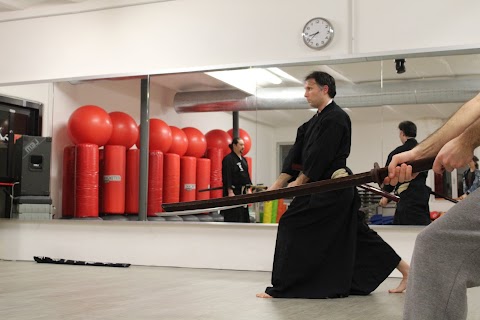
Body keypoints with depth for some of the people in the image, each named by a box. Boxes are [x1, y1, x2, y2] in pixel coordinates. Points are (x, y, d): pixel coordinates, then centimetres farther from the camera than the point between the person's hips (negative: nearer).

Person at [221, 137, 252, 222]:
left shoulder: (243, 160, 14)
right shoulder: (228, 159, -11)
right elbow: (227, 177, -16)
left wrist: (248, 189, 11)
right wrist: (230, 192, -21)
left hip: (243, 191, 9)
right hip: (233, 191, -9)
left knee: (244, 213, 11)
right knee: (232, 216, -8)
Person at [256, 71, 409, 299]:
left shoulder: (335, 118, -12)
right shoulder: (315, 121, 19)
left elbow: (321, 155, -18)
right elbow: (298, 154, 13)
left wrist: (299, 182, -10)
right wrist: (278, 184, 5)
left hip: (332, 187, -10)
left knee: (292, 225, -10)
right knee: (356, 233, 14)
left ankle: (281, 288, -4)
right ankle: (405, 270, 23)